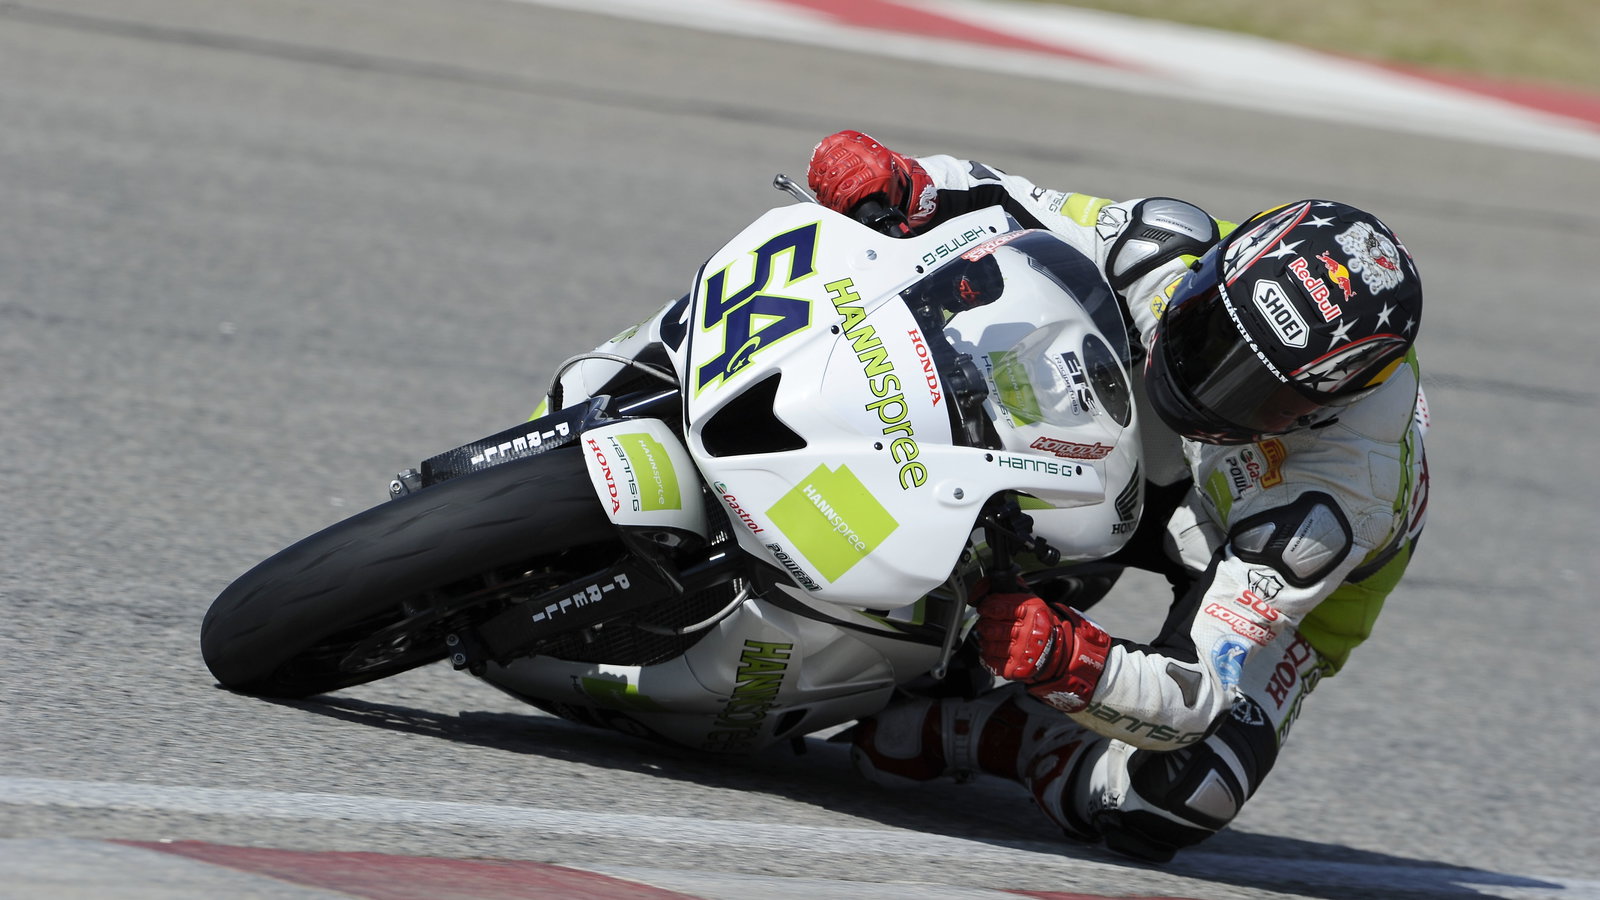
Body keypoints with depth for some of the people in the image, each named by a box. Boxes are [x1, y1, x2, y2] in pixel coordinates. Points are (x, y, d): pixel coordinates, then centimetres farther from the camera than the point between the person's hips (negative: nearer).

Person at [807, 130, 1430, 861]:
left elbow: (1198, 698, -42)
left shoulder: (1338, 498, -42)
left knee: (1176, 805, -34)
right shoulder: (1173, 248, -31)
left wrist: (1072, 664, -61)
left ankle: (963, 730, -13)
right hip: (1161, 469, 5)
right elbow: (1007, 212, -16)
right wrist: (901, 185, -37)